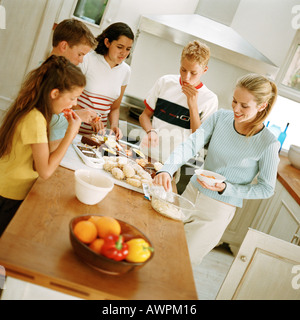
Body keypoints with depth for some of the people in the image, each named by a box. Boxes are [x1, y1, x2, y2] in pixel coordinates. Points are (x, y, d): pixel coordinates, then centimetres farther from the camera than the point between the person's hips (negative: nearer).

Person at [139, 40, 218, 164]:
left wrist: (193, 105, -12)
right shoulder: (165, 82, 7)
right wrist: (151, 131, -8)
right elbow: (145, 115, 13)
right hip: (146, 154, 2)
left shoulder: (210, 99, -2)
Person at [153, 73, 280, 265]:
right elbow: (191, 145, -17)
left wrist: (225, 188, -20)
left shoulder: (268, 143, -18)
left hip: (218, 208, -4)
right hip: (192, 192, 5)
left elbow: (267, 189, -9)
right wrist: (167, 169, -34)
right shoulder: (221, 117, -8)